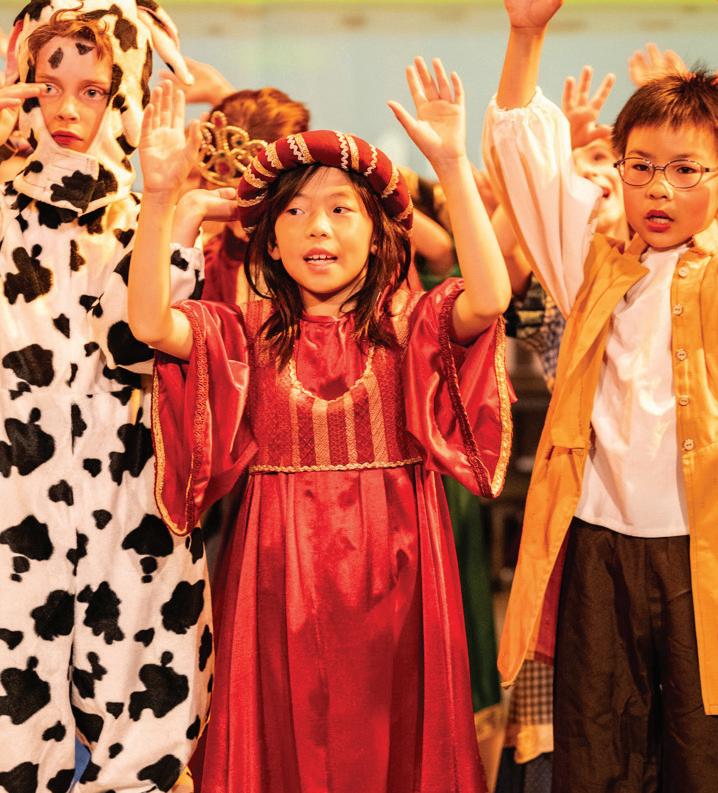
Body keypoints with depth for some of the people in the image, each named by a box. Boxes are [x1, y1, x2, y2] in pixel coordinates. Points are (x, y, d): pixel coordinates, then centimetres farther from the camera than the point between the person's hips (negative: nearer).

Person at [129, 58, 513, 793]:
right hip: (282, 564, 1)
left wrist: (452, 164, -27)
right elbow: (149, 323, -15)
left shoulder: (407, 323, -2)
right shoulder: (247, 333, 1)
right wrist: (159, 196, -25)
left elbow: (489, 298, -21)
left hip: (390, 562, 0)